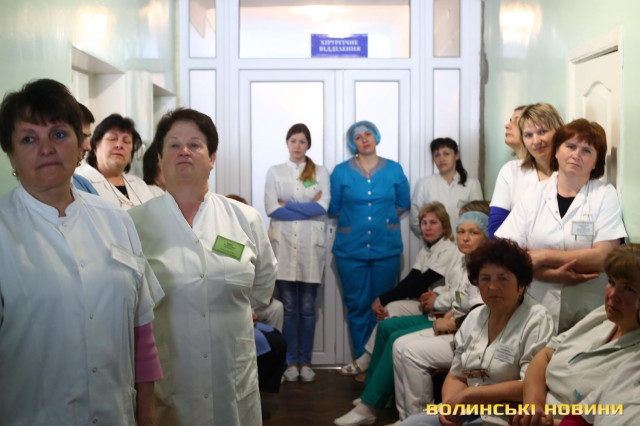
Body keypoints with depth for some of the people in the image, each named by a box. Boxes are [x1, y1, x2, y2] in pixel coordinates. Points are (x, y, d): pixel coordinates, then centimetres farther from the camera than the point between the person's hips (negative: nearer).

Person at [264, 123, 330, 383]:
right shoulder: (274, 172, 10)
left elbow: (323, 208, -5)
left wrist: (288, 205, -6)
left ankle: (305, 362, 11)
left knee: (308, 307, 2)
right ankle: (291, 362, 10)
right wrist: (308, 208, -6)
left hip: (310, 244, 0)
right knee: (288, 307, 1)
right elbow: (271, 209, -2)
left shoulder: (320, 173, 9)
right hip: (283, 243, 0)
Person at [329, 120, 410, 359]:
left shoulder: (394, 170, 6)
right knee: (357, 306, 2)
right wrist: (353, 220, 9)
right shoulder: (341, 172, 4)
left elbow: (403, 203, 16)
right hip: (351, 249, 0)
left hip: (386, 248, 1)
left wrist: (382, 217, 9)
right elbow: (333, 208, 10)